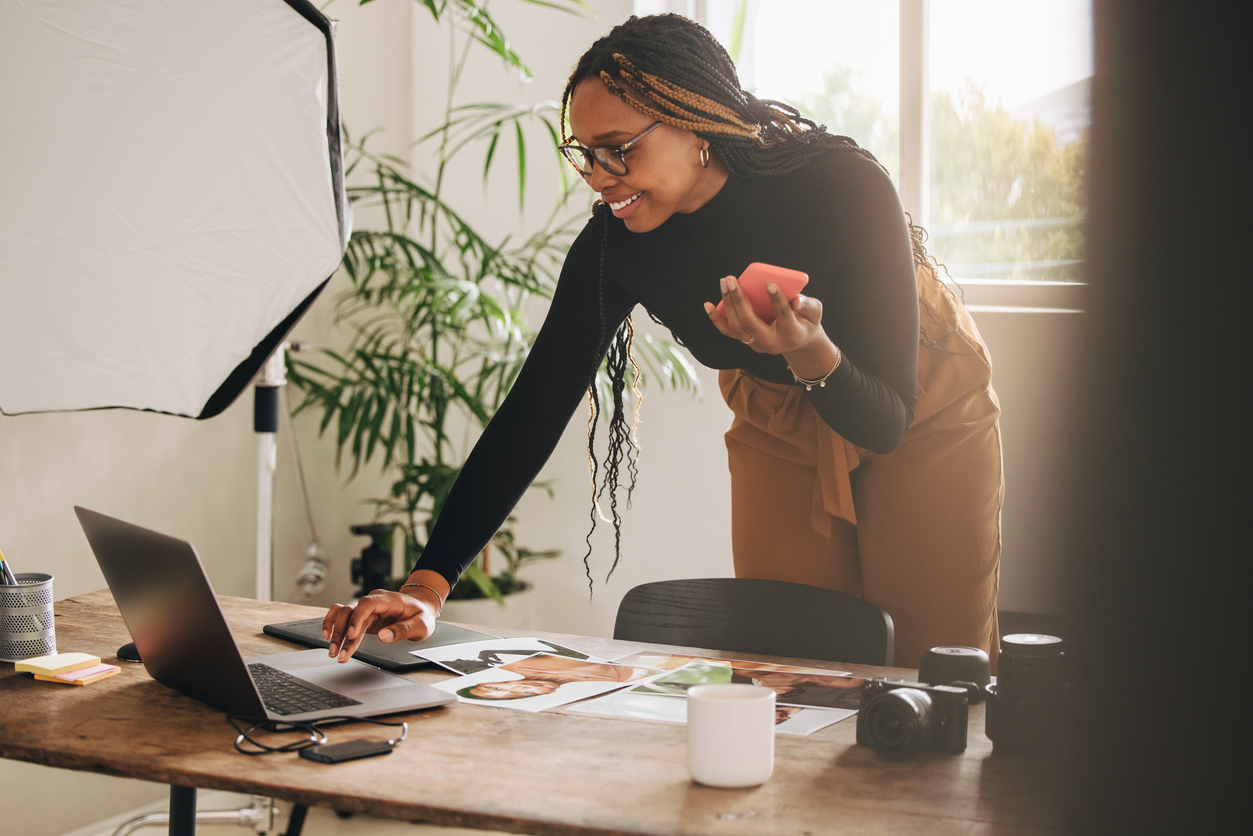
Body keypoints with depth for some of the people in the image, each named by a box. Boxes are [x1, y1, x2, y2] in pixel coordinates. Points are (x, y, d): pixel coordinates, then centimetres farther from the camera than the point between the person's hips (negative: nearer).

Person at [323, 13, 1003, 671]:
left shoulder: (843, 186, -34)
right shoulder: (615, 243, -24)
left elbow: (885, 421, -29)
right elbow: (533, 411, -22)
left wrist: (812, 353, -51)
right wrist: (427, 586, -31)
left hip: (926, 426, -3)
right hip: (780, 440, 3)